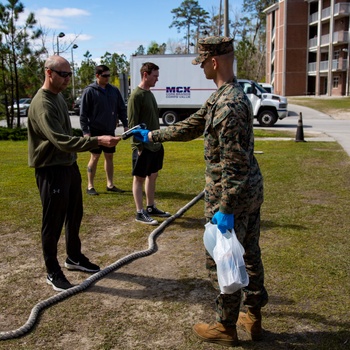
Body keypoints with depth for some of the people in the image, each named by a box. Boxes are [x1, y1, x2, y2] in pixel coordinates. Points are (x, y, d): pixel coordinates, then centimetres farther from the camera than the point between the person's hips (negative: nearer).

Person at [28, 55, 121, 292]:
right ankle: (53, 273, 16)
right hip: (51, 170, -9)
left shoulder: (59, 96, 9)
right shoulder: (42, 104, -22)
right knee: (53, 222, 1)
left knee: (74, 215, 20)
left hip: (69, 165, 10)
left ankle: (74, 257, 38)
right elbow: (61, 141, -33)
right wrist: (97, 141, -40)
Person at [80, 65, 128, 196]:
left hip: (110, 130, 5)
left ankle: (110, 185, 20)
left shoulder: (114, 90, 7)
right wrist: (85, 131, -12)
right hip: (95, 131, -5)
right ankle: (90, 186, 10)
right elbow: (83, 113, -8)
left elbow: (122, 109, 12)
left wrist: (125, 124, 4)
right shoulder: (89, 91, -7)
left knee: (109, 157, 10)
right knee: (95, 157, 0)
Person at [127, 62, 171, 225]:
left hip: (155, 144, 9)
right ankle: (140, 213, 8)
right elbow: (133, 123, -17)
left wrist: (158, 140, 17)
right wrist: (138, 146, -19)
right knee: (139, 178, 1)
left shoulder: (149, 93, 13)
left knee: (152, 176, 15)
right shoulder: (136, 95, -14)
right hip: (143, 146, -9)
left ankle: (151, 207, 26)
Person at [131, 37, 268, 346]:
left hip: (231, 195, -10)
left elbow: (234, 164, -27)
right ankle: (254, 317, 35)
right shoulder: (232, 94, 10)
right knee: (249, 254, 19)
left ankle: (226, 327, 22)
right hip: (252, 191, 10)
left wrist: (226, 210, -24)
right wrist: (151, 136, 22)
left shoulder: (228, 104, -24)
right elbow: (190, 127, 18)